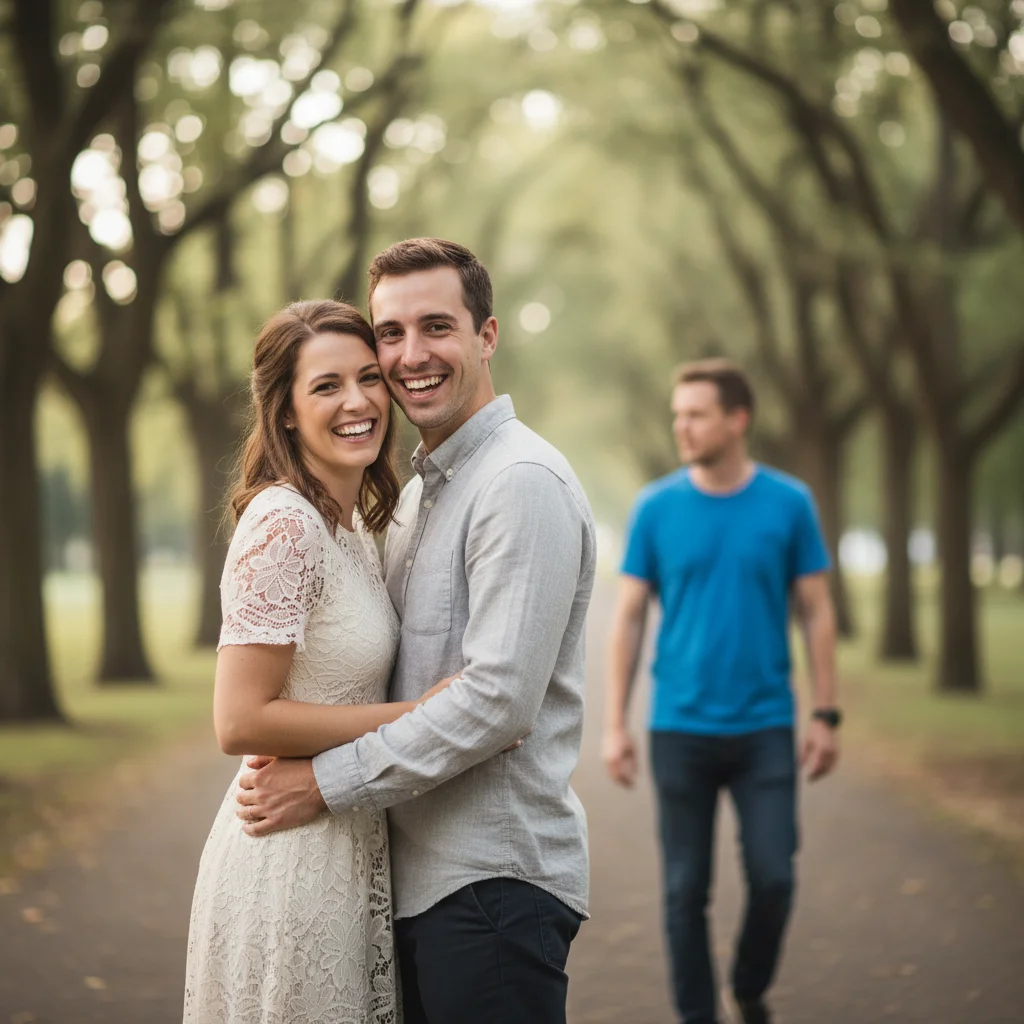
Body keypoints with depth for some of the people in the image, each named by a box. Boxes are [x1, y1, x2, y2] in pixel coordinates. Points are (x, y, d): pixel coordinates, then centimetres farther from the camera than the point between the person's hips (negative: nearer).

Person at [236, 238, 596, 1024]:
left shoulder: (522, 483, -13)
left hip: (494, 878, -9)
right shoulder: (419, 491, 18)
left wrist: (328, 782, -15)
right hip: (421, 872, 9)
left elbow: (499, 698, -21)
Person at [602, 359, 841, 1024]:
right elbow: (630, 616, 3)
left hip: (765, 727, 0)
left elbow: (816, 612, 4)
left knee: (773, 879, -2)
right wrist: (615, 724, -1)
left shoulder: (789, 504, -1)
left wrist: (826, 715, 0)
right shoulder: (656, 508, 0)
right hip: (681, 730, 0)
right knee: (687, 888, 4)